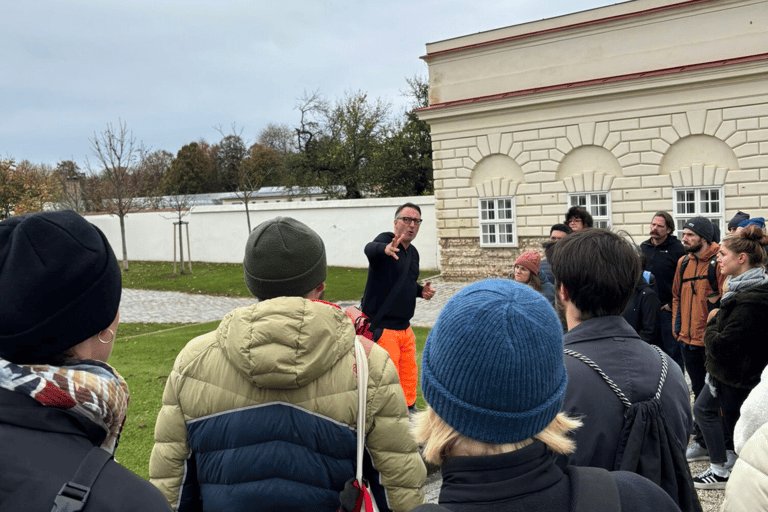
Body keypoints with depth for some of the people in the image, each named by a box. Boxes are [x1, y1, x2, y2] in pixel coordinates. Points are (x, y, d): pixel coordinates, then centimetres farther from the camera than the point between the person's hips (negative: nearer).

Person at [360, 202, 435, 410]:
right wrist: (385, 249, -60)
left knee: (409, 379, 19)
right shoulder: (386, 239, -12)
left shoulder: (413, 252, 12)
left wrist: (421, 290, 4)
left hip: (405, 329, 8)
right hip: (381, 329, -8)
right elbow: (370, 249, -37)